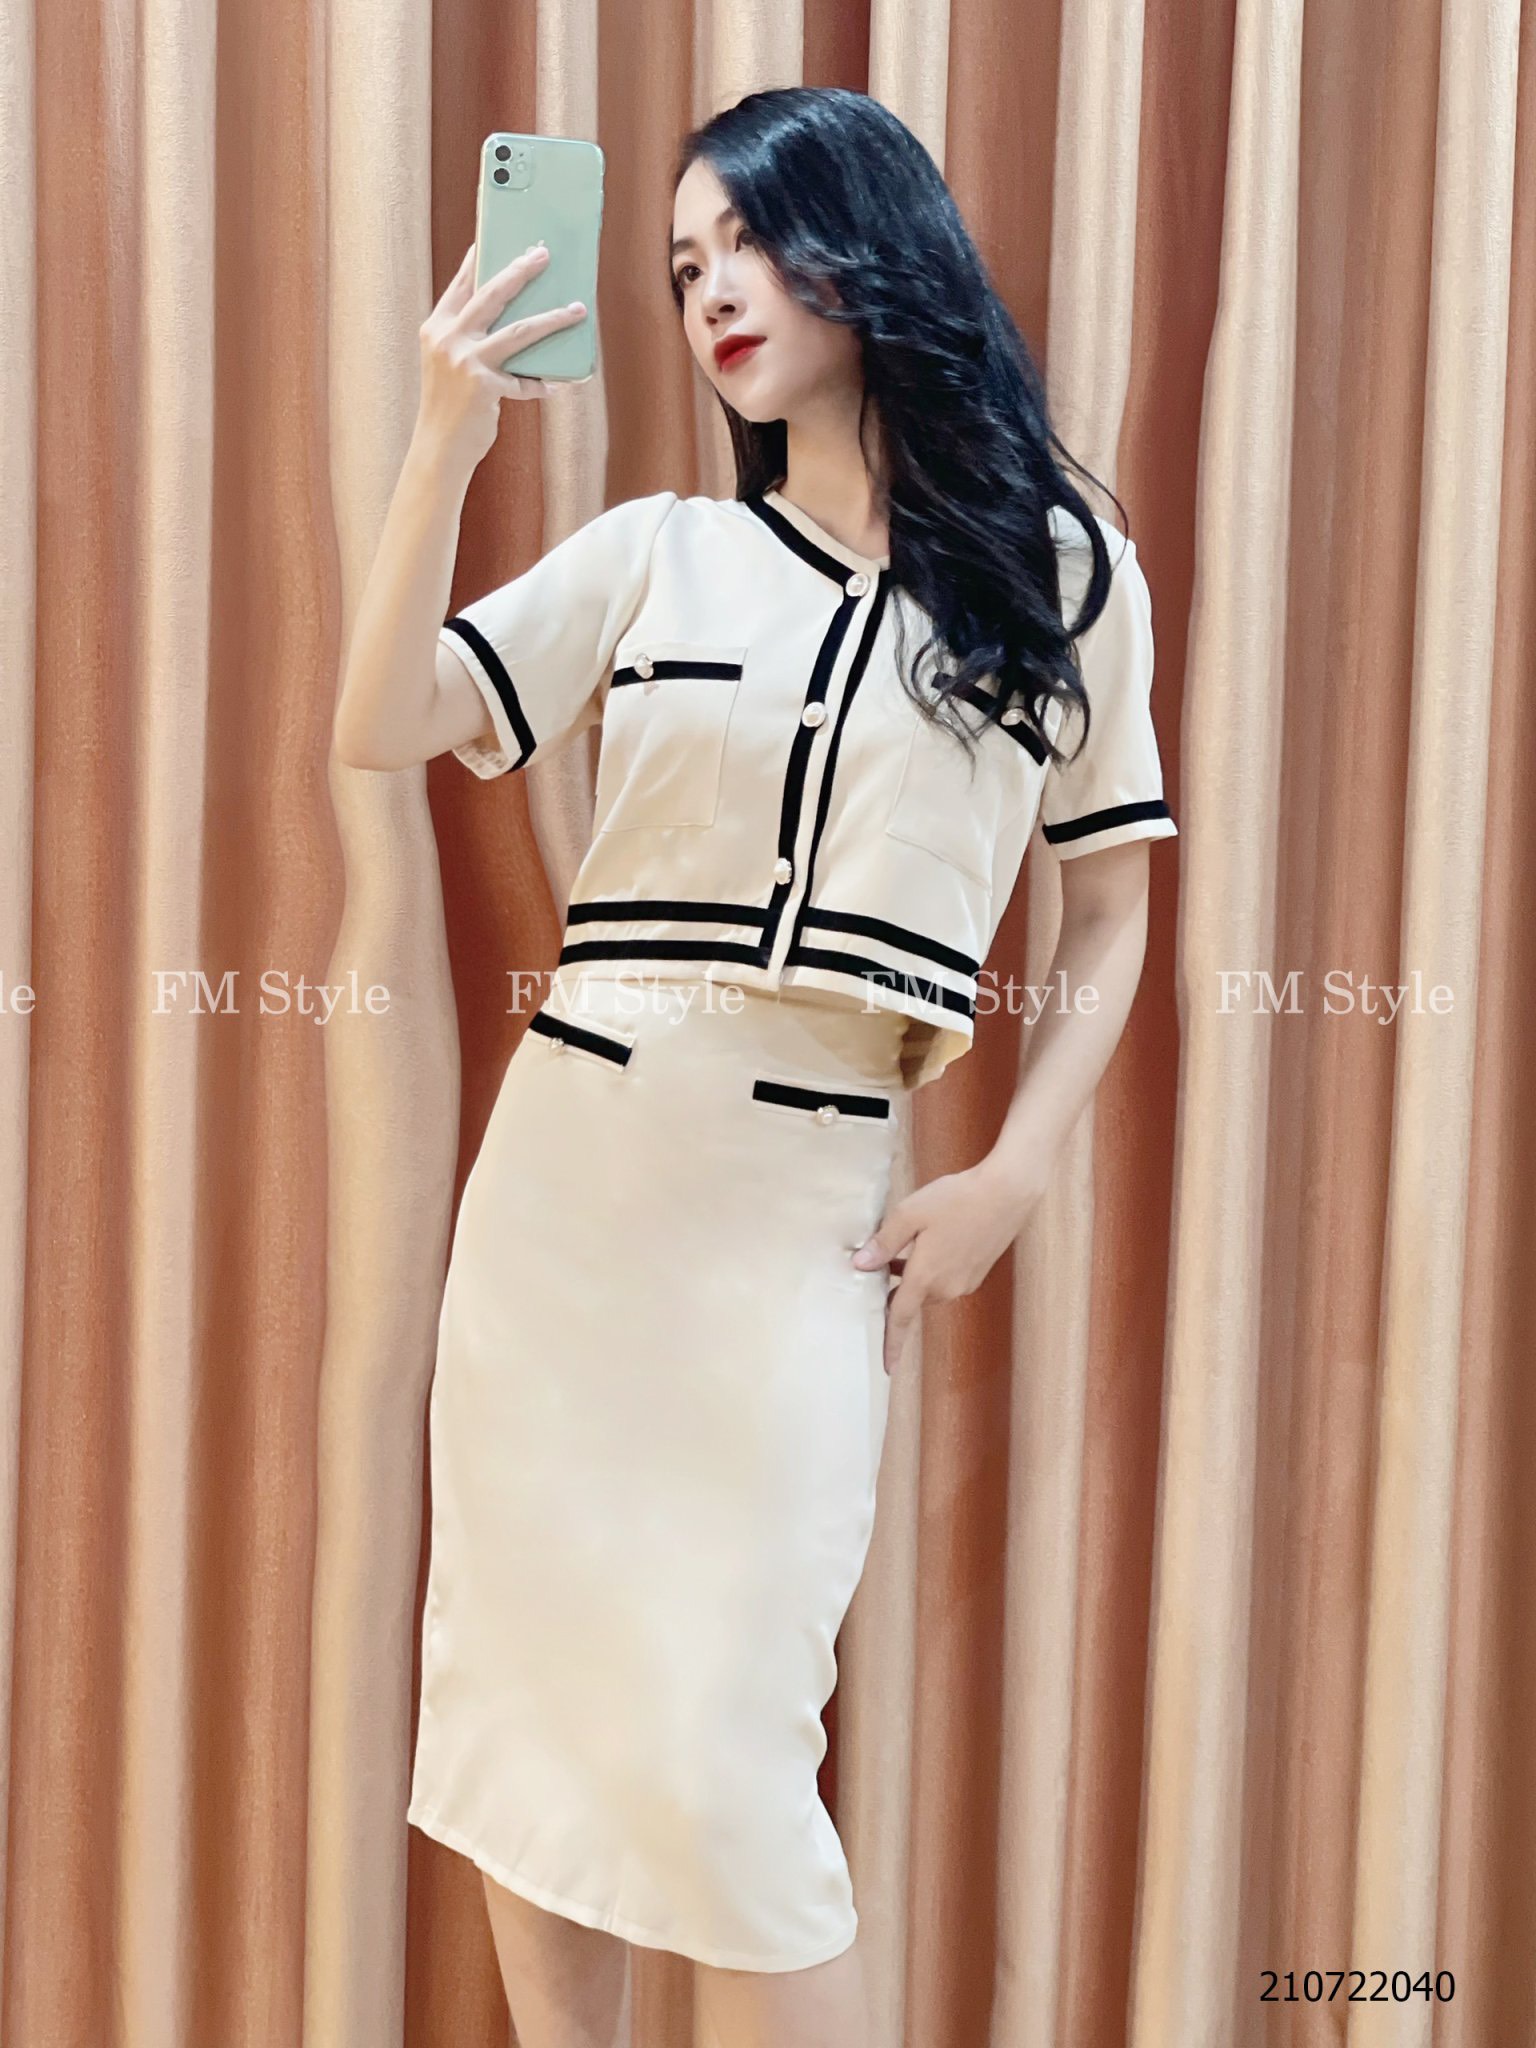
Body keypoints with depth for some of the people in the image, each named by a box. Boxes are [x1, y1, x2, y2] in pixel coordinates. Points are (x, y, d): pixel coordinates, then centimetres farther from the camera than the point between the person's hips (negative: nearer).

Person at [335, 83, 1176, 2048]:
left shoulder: (1063, 575, 5)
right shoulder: (656, 553, 8)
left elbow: (1109, 915, 9)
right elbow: (380, 728, -3)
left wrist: (1008, 1181, -1)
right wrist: (447, 442, -13)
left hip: (806, 1200, -3)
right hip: (566, 1152, 3)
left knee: (716, 1749, -5)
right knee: (522, 1668, 8)